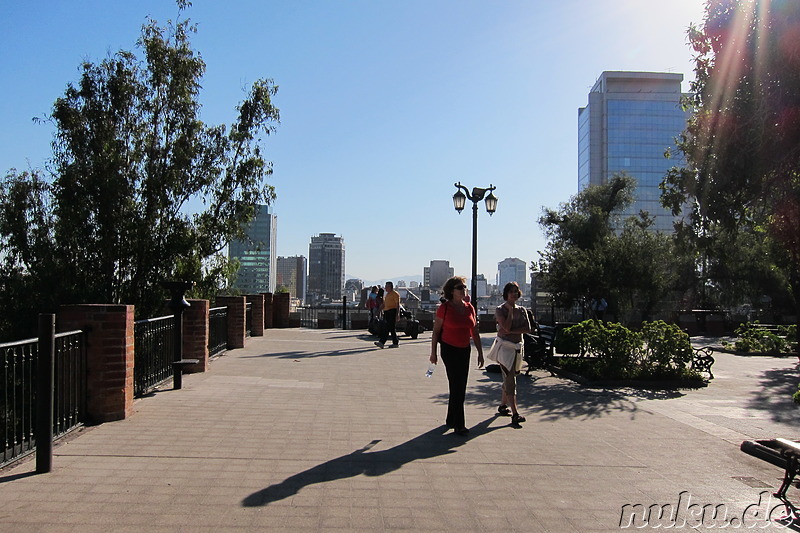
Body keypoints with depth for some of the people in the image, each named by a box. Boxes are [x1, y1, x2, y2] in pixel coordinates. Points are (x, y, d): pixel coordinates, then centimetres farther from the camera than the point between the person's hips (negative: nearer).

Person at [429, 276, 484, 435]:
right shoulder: (444, 308, -9)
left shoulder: (469, 308, 5)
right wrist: (433, 352, -6)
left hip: (464, 350, 6)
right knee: (456, 386, -7)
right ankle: (459, 425, -3)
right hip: (449, 349, -5)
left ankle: (451, 419, 26)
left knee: (460, 387, 11)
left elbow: (475, 333, 9)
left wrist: (480, 353, 8)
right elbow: (436, 331, -5)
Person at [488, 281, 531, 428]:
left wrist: (511, 331, -14)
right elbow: (506, 327, -19)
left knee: (509, 378, 14)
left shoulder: (522, 310, 10)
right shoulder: (500, 310, -5)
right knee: (510, 381, -12)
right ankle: (515, 414, -17)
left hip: (517, 347, 6)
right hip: (504, 346, -6)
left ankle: (502, 406, 30)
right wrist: (510, 310, -12)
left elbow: (528, 329, -3)